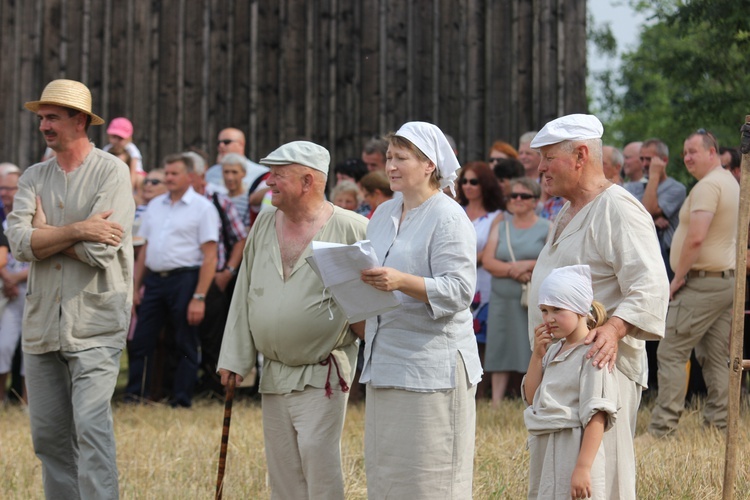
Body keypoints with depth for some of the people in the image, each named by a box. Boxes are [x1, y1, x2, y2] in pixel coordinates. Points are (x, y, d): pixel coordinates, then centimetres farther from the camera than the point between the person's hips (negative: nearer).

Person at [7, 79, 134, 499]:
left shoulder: (112, 172, -4)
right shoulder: (34, 178, 11)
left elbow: (100, 249, -15)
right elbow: (19, 243, -6)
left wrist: (45, 234, -5)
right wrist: (76, 231, -16)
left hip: (95, 325, -6)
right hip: (42, 321, 6)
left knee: (91, 427, -14)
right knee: (48, 432, 8)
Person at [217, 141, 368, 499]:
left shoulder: (351, 228, -9)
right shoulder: (265, 224, 9)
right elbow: (245, 292, 13)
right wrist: (234, 357, 11)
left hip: (322, 372, -6)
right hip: (274, 372, 6)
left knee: (316, 450, -15)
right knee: (282, 465, 8)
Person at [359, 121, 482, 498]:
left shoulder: (449, 218, -8)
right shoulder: (384, 214, 16)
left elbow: (458, 290, -17)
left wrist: (401, 281, -29)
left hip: (432, 365, -8)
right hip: (385, 364, 8)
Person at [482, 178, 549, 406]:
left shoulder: (547, 228, 5)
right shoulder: (500, 226, 14)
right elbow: (488, 261, 2)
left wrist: (527, 265, -14)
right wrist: (514, 271, -12)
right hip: (503, 300, 3)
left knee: (536, 353, -6)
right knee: (500, 352, 3)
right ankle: (496, 403, 5)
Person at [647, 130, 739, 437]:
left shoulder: (708, 186, -14)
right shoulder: (731, 184, 18)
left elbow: (695, 238, -24)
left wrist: (678, 277, -14)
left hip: (702, 282, -10)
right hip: (728, 281, 10)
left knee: (671, 353, -7)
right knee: (715, 357, 10)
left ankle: (662, 427, -8)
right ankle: (719, 422, 9)